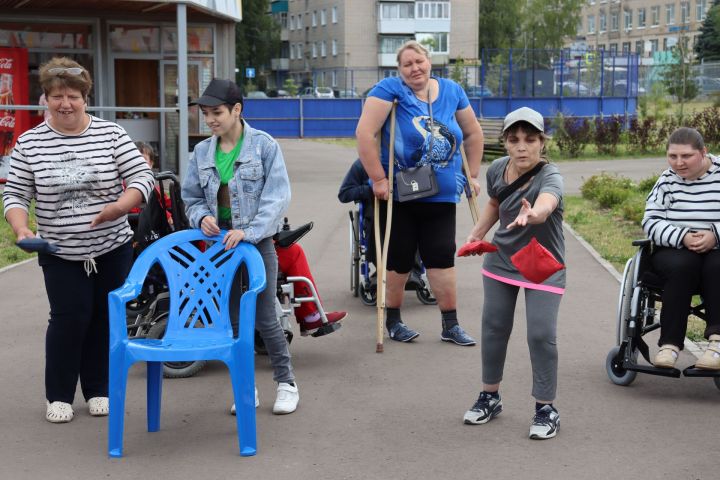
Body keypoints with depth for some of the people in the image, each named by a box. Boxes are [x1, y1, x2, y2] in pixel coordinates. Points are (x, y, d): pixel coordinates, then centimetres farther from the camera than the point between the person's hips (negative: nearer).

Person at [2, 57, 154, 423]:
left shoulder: (111, 134, -3)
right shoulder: (30, 143, -1)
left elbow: (142, 177, -6)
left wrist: (118, 207, -23)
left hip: (112, 250, 1)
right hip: (60, 254, -1)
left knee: (105, 318, 8)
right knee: (69, 319, -5)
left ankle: (98, 390, 25)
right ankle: (58, 396, 13)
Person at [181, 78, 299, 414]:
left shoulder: (264, 145, -7)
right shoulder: (201, 152, 6)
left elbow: (277, 196, -13)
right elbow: (191, 197, 14)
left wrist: (249, 231, -24)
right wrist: (202, 217, -9)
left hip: (258, 242, -4)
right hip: (220, 244, 4)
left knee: (264, 319, -2)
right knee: (231, 320, 9)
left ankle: (286, 383, 16)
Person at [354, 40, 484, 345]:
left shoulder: (451, 92, 6)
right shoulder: (391, 89, -8)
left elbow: (473, 134, 17)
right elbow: (364, 133, -17)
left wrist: (472, 176, 13)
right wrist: (378, 180, -19)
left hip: (441, 194, 3)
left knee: (442, 257, 1)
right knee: (399, 258, 6)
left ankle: (450, 326, 9)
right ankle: (392, 321, 23)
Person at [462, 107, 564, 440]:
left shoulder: (550, 176, -28)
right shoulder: (497, 170, -12)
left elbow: (546, 204, -53)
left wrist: (531, 213, -75)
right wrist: (477, 232, -3)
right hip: (500, 259, 5)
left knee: (541, 334, -13)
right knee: (493, 328, 10)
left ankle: (546, 408, 6)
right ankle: (490, 397, 30)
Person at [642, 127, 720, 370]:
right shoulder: (667, 180, 7)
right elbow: (651, 222, 0)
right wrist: (682, 237, -17)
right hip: (675, 250, 1)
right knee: (682, 266, -32)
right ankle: (670, 344, -34)